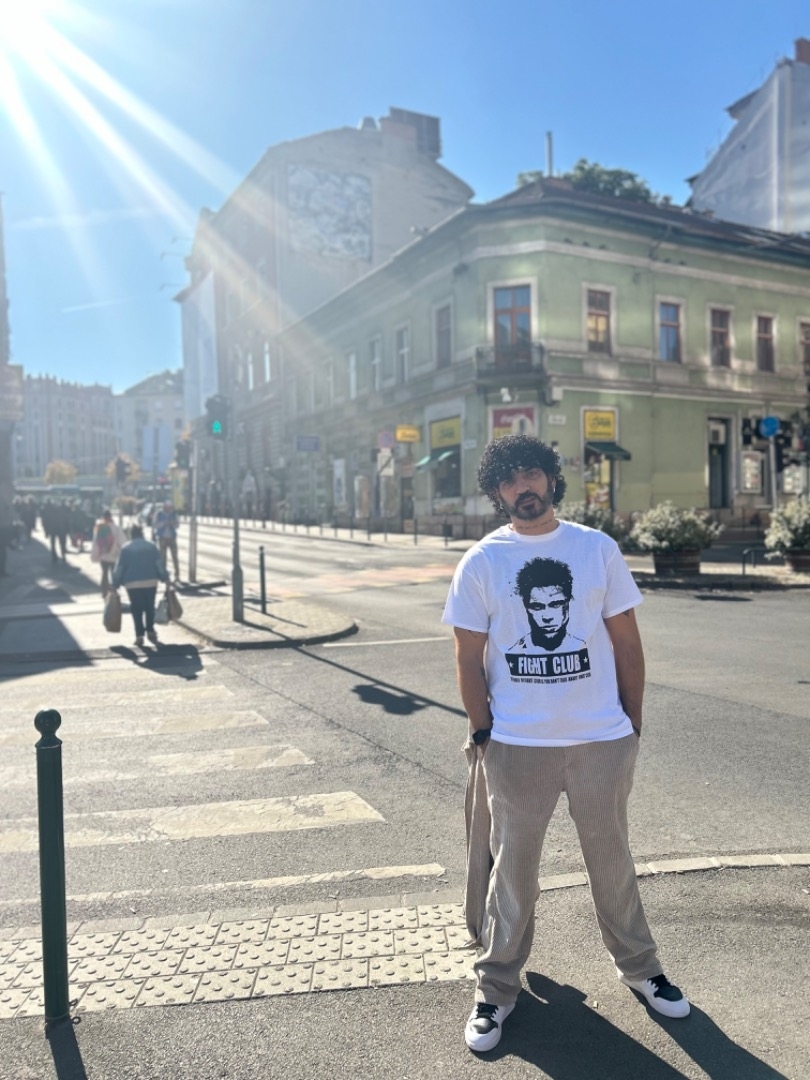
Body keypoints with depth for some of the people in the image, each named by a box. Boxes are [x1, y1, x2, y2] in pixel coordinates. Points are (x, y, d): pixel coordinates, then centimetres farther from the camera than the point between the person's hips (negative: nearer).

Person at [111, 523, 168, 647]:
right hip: (151, 582, 1)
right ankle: (150, 631, 12)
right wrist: (165, 578, 6)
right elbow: (159, 564, 2)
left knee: (136, 609, 4)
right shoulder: (151, 546, 6)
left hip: (133, 584, -1)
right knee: (149, 607, 15)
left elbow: (119, 568, 2)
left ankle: (139, 636, -1)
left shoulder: (125, 548, 3)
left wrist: (115, 584, 8)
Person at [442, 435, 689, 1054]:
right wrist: (484, 733, -2)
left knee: (613, 859, 18)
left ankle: (638, 967, 41)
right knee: (512, 869, 11)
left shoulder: (598, 549, 0)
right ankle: (497, 990, 29)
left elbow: (626, 641, 4)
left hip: (603, 740, 2)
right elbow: (470, 659, 0)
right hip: (517, 746, -1)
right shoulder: (481, 562, -3)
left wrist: (632, 724, 4)